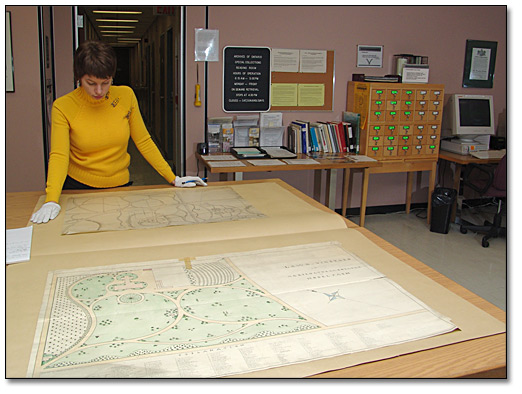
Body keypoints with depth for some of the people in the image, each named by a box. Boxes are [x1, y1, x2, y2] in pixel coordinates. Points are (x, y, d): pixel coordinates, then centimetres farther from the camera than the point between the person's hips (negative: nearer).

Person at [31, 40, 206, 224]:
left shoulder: (126, 95, -6)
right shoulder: (63, 107, -11)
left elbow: (143, 142, -1)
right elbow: (59, 155, -18)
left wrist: (173, 179, -6)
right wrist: (51, 201, -32)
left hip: (120, 186, 2)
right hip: (78, 188, -1)